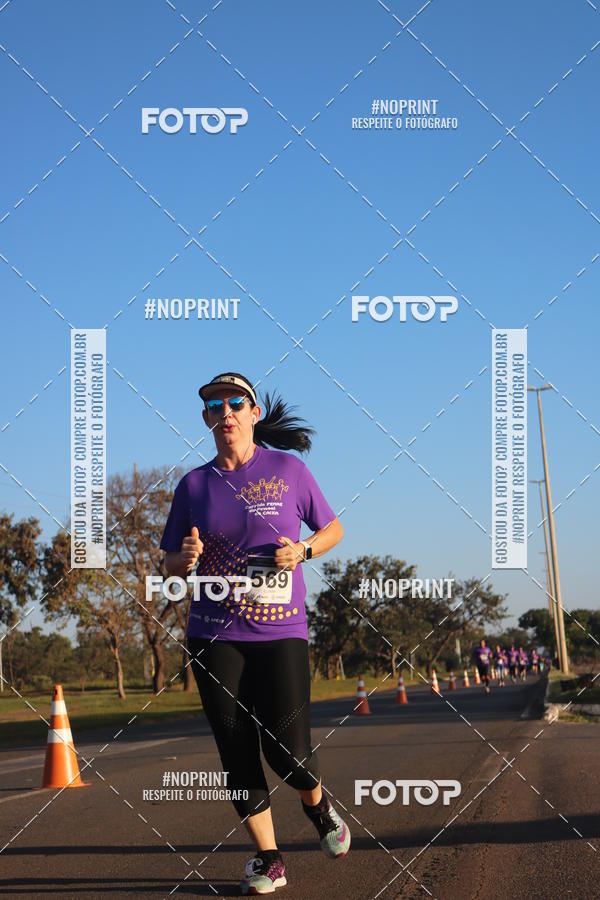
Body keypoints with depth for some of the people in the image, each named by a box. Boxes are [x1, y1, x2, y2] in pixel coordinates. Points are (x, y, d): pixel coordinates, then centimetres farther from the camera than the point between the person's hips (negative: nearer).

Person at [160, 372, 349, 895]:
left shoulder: (288, 470, 2)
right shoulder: (194, 485, 7)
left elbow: (333, 529, 12)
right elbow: (172, 567, 13)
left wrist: (301, 551, -8)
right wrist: (185, 558, -11)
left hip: (281, 632, -2)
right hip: (215, 638, 2)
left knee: (288, 753, -9)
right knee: (237, 754, 0)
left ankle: (318, 804, 24)